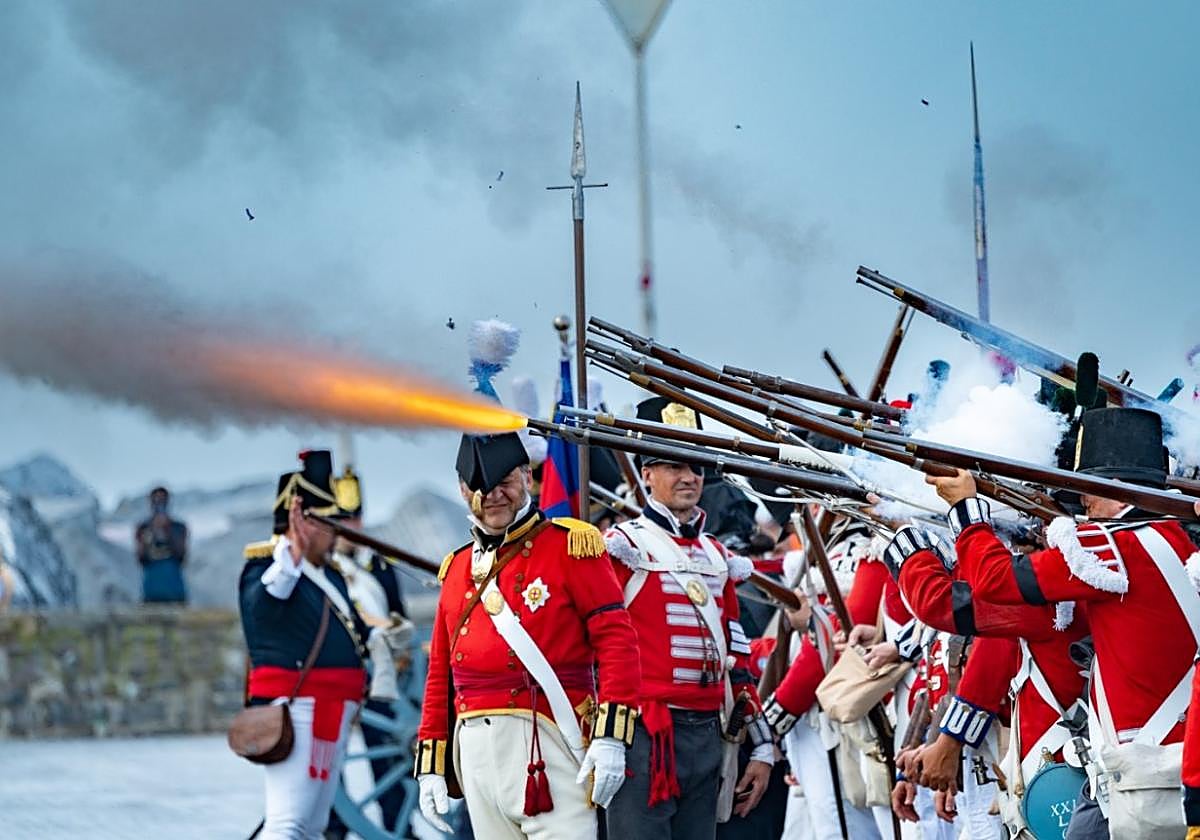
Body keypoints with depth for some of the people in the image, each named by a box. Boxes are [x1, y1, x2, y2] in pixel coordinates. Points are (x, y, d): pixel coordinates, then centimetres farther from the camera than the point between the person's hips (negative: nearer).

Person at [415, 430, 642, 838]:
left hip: (548, 743, -6)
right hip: (476, 753, 6)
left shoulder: (570, 547, 1)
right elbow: (440, 674, 19)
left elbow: (616, 639, -7)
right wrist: (430, 766, 14)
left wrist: (610, 735, -16)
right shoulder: (457, 569, 18)